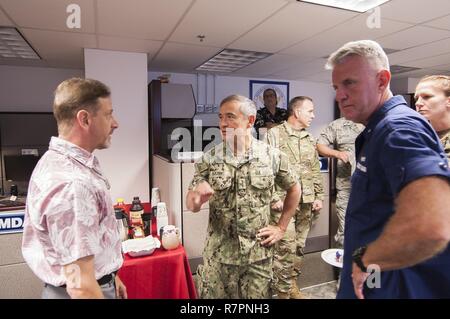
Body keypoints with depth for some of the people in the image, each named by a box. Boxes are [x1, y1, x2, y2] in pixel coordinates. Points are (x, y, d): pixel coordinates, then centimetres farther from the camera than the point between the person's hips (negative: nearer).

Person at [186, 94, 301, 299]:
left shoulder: (272, 156, -6)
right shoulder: (209, 159, -6)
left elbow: (294, 190, 8)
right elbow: (191, 205, -4)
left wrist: (281, 228, 4)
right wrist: (196, 197, -27)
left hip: (258, 254, 0)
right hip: (218, 255, 1)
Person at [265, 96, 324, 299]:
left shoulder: (310, 139, 16)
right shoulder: (275, 134, -5)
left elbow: (315, 171, 19)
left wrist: (319, 196, 11)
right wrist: (274, 198, -16)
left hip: (306, 202, 6)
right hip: (284, 201, -6)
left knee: (299, 246, 13)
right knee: (286, 246, -5)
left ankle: (293, 286, 29)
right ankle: (283, 292, 11)